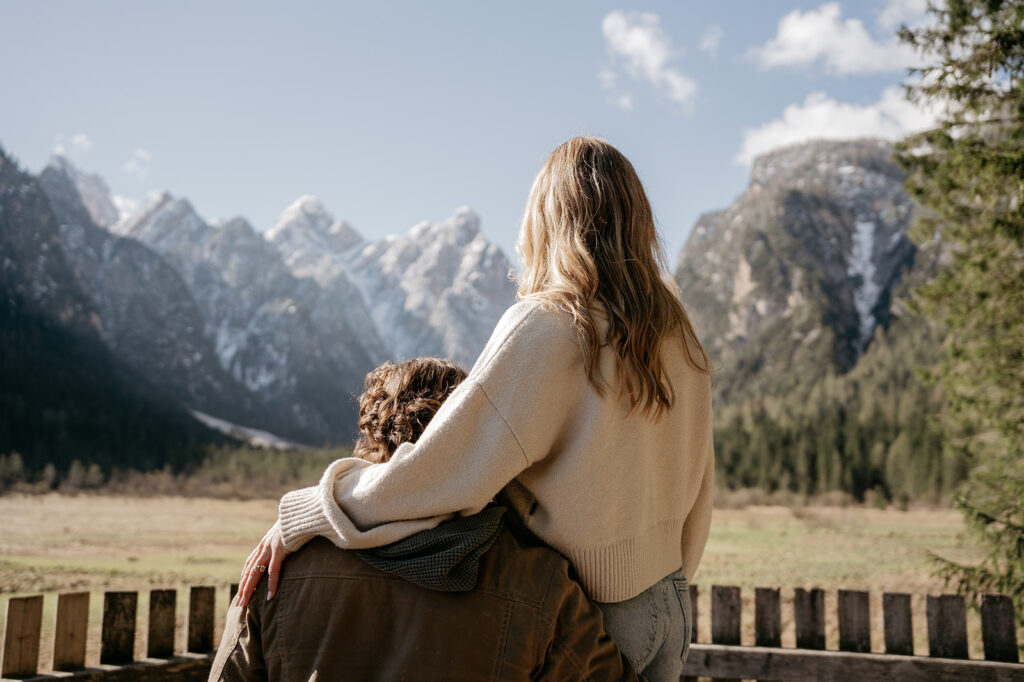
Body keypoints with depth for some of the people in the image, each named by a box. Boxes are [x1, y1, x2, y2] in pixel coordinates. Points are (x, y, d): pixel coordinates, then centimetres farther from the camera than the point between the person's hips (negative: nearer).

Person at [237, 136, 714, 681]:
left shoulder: (544, 325, -19)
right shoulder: (677, 334, 1)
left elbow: (448, 466, -25)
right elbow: (697, 490, 9)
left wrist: (303, 515, -17)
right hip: (669, 603, 6)